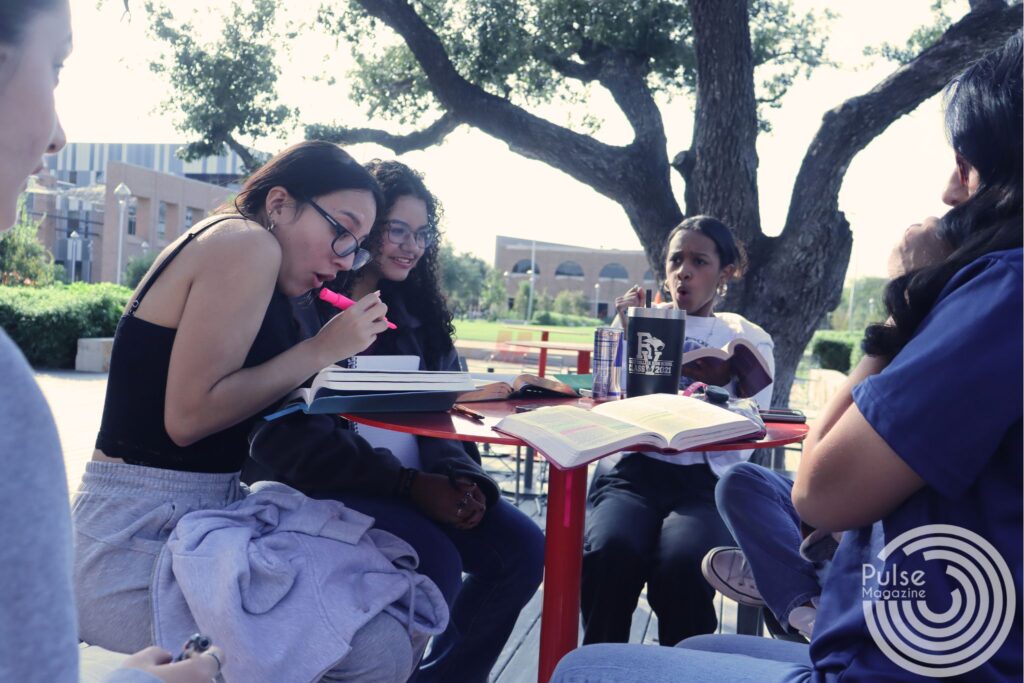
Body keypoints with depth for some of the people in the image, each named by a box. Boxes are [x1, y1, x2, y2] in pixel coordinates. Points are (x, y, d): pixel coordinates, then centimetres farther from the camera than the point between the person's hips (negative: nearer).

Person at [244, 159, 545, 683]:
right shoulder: (303, 304, -7)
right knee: (436, 561, -29)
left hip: (416, 481, 6)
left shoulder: (414, 310, 13)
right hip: (324, 487, -6)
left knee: (522, 547, -11)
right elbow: (295, 434, -15)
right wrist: (410, 485, -21)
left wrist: (463, 479, -11)